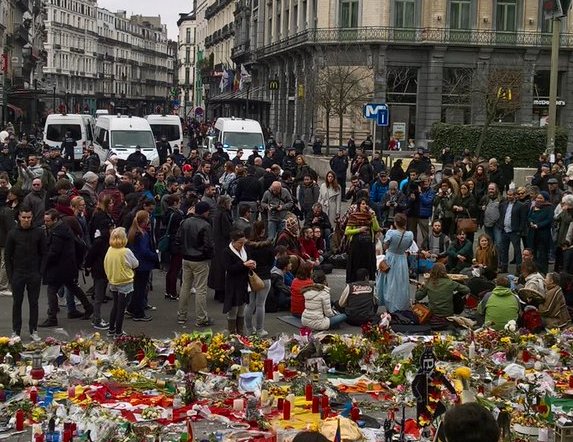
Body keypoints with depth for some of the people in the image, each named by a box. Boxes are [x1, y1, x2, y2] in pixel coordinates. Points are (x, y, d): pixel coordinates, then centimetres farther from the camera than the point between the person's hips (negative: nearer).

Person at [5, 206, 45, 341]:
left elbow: (43, 254, 4)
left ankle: (33, 330, 15)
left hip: (34, 274, 0)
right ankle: (15, 331, 14)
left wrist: (40, 272, -4)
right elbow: (7, 256, 2)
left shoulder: (38, 233, 0)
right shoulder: (13, 234, -1)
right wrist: (10, 275, -3)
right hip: (17, 274, 0)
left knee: (34, 303, 6)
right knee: (17, 303, 7)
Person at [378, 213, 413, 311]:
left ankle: (391, 308, 20)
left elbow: (385, 247, -10)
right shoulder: (410, 235, -14)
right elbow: (407, 247, 2)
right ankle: (402, 308, 22)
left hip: (390, 260, -2)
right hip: (402, 260, 2)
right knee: (401, 284, 15)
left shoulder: (391, 233, -23)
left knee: (390, 284, 13)